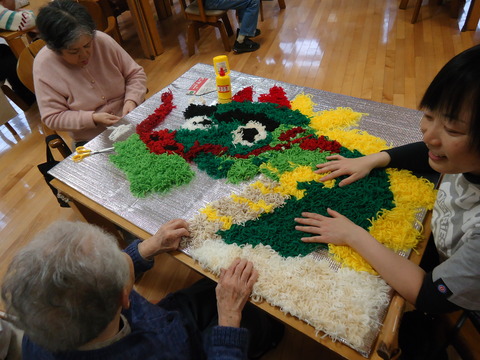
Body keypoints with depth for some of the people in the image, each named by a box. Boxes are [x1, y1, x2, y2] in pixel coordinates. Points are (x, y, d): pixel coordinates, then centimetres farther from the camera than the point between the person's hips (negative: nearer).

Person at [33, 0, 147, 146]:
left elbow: (136, 74, 1)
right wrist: (92, 118, -22)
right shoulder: (43, 66, -14)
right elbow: (52, 117, -10)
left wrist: (132, 100, -18)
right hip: (92, 140, -4)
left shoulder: (103, 40, -10)